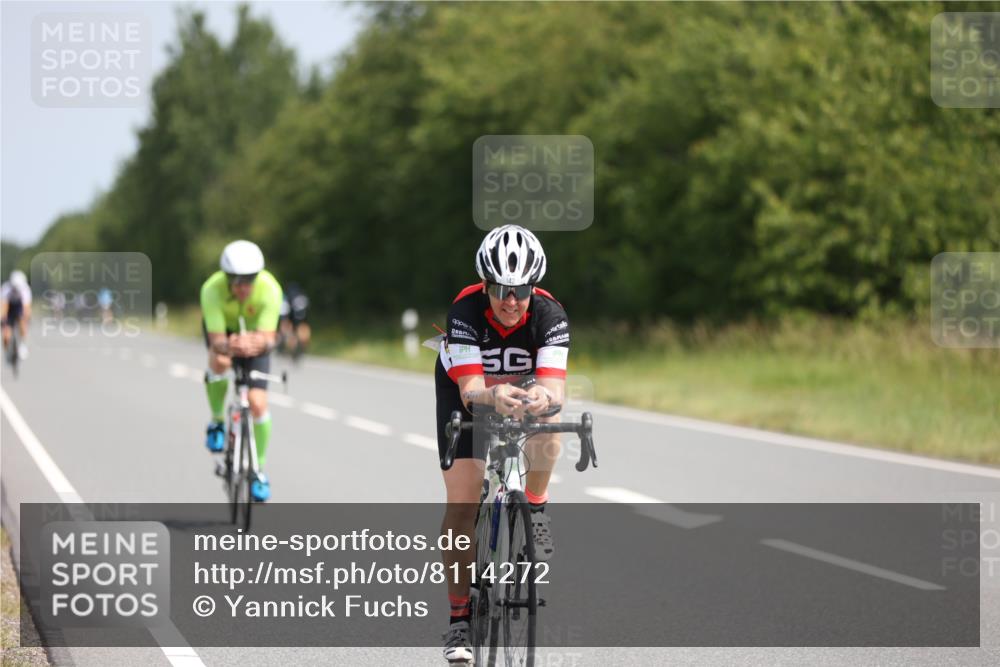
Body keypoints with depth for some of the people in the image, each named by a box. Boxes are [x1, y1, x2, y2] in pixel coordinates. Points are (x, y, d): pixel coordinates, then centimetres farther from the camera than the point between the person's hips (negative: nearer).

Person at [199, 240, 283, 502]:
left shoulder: (269, 289, -36)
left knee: (258, 403, -13)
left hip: (255, 333, 0)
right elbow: (217, 340, -40)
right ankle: (217, 420, -8)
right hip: (223, 328, 0)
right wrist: (228, 346, -63)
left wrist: (256, 343, -63)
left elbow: (268, 338, -40)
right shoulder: (212, 289, -37)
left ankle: (259, 467, 8)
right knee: (219, 362, -36)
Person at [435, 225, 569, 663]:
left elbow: (554, 386, -42)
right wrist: (494, 396, -63)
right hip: (465, 388, -1)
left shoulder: (549, 314, -31)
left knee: (548, 426, -36)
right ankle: (459, 616, -3)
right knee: (462, 500, -12)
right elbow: (470, 389, -41)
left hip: (526, 385, 1)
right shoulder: (465, 311, -34)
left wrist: (543, 397, -65)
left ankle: (535, 508, -9)